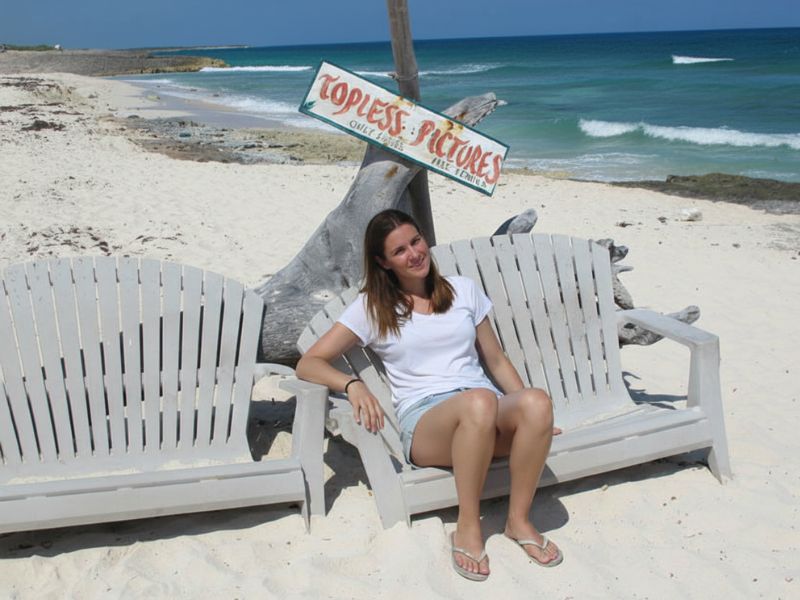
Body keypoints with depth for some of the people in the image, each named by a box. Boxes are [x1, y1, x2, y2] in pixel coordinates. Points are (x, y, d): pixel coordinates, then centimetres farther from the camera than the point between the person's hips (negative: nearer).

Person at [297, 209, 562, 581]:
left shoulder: (464, 290, 18)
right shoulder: (372, 307, 9)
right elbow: (308, 364, 5)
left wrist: (531, 416, 9)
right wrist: (352, 384, -16)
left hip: (491, 413, 4)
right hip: (424, 421, -3)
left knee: (537, 400, -32)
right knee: (481, 401, -39)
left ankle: (518, 519, -14)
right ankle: (467, 526, -21)